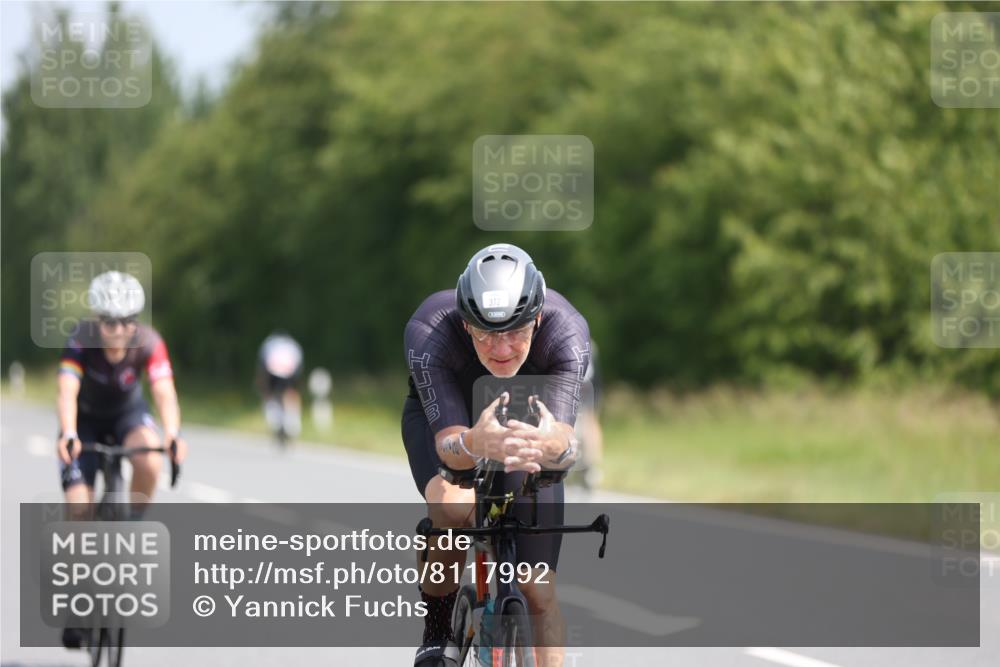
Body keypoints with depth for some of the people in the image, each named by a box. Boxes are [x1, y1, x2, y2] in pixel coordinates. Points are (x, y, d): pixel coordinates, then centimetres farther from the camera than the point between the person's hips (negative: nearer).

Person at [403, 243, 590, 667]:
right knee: (452, 506, -34)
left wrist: (553, 444, -71)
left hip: (528, 421, 2)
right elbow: (449, 442, -46)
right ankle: (438, 629, -8)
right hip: (444, 415, -2)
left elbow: (566, 442, -47)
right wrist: (476, 444, -69)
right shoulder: (428, 332, -38)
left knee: (539, 591, -8)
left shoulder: (567, 331, -36)